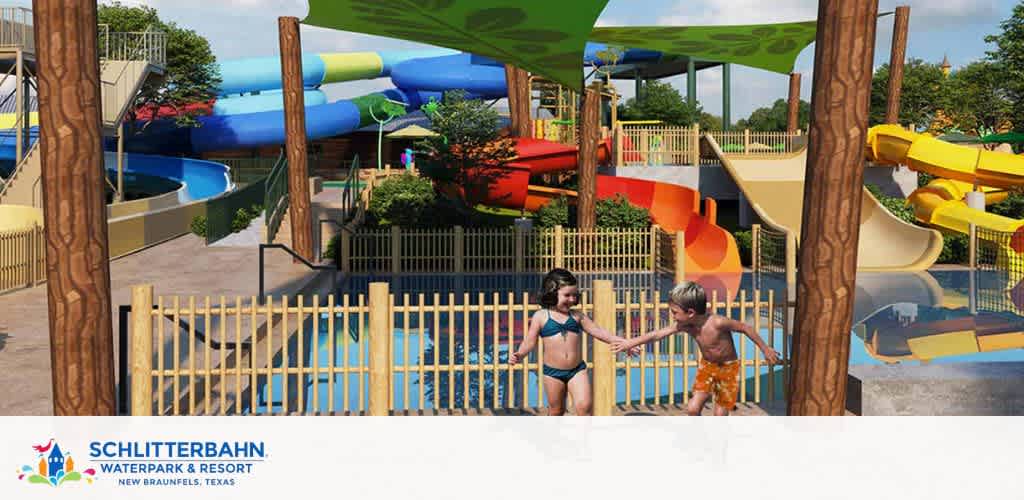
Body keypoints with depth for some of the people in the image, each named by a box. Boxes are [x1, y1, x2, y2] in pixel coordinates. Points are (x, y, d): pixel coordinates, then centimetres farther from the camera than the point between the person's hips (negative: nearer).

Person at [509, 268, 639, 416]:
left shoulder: (577, 316, 4)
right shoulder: (541, 316, -3)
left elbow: (598, 331, 6)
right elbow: (530, 341, -4)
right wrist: (519, 355, -24)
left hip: (577, 370, 2)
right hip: (553, 371, -1)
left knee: (584, 406, -12)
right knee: (556, 411, 11)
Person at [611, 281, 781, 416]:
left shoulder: (717, 323, -33)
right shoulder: (685, 325, -17)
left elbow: (745, 328, -20)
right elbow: (657, 334, -9)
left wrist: (765, 349, -10)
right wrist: (629, 343, -5)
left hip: (728, 368, -4)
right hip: (707, 366, 5)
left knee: (720, 415, -1)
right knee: (693, 409, -6)